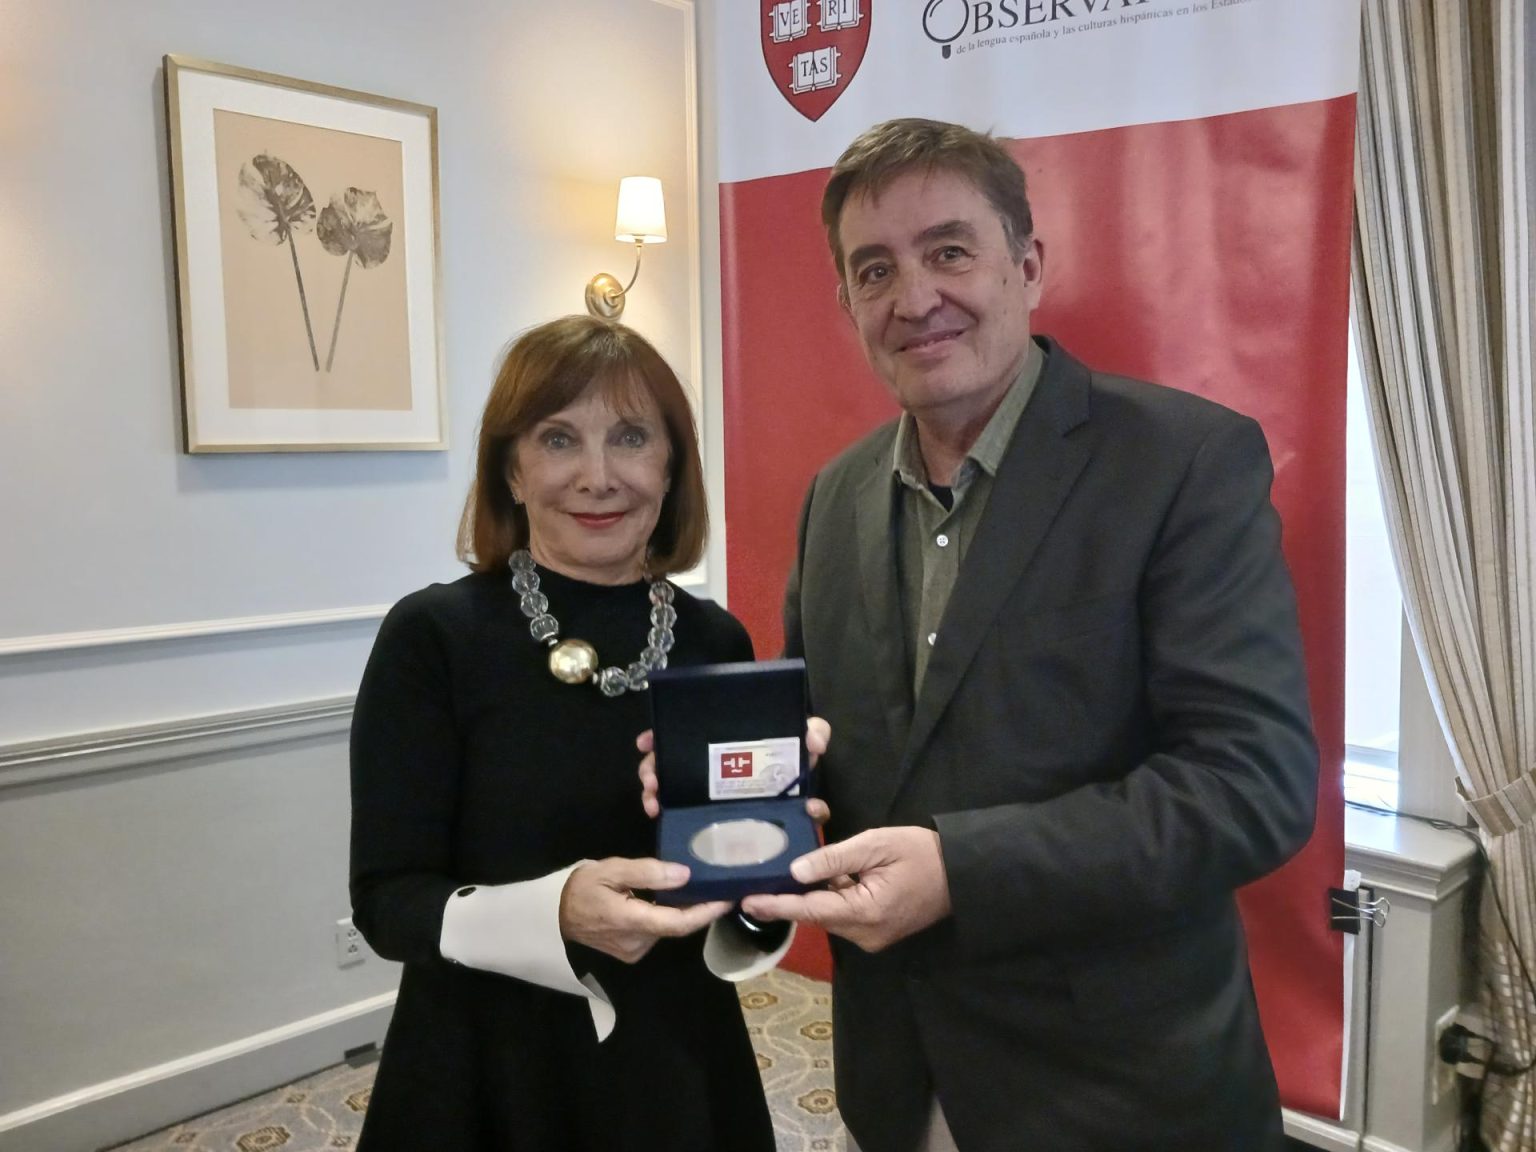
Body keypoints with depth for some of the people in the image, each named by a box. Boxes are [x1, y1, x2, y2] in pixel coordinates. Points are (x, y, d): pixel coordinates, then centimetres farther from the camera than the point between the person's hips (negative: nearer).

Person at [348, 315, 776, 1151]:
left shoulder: (717, 642, -3)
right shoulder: (433, 637, -14)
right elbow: (386, 900, -14)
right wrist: (554, 913, -30)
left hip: (678, 1064, 3)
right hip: (486, 1077, -3)